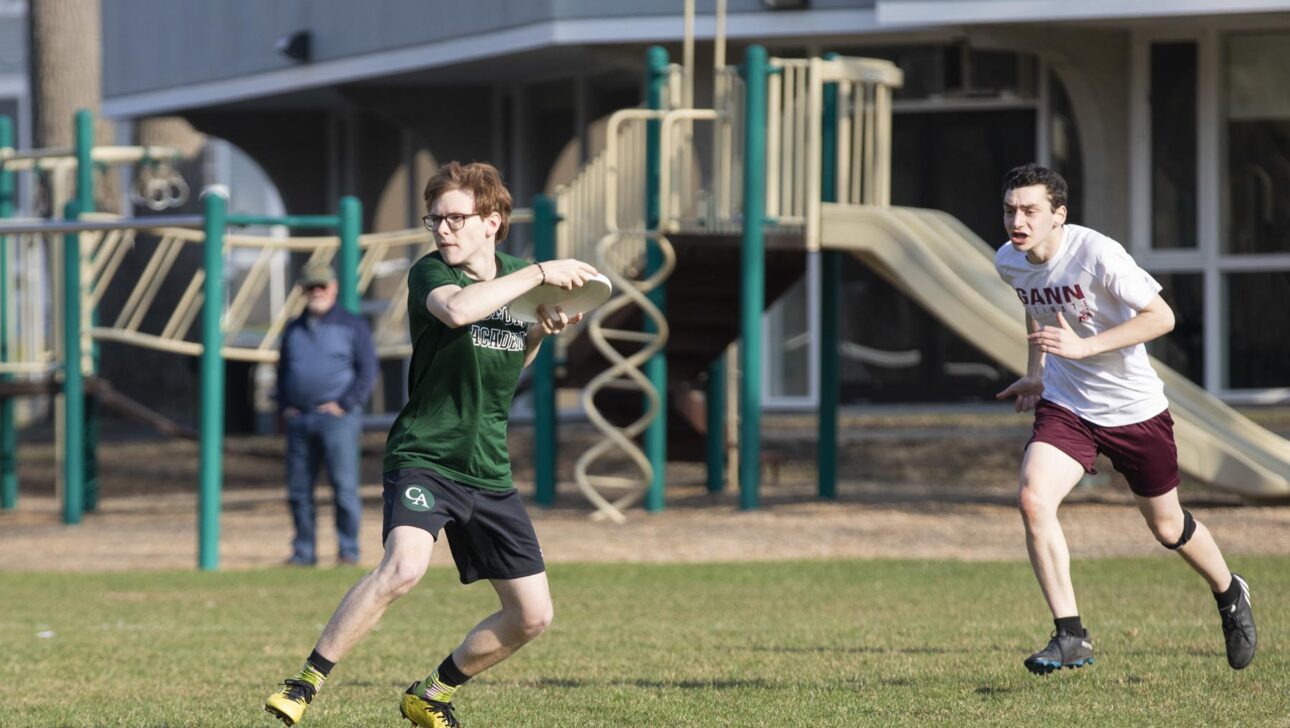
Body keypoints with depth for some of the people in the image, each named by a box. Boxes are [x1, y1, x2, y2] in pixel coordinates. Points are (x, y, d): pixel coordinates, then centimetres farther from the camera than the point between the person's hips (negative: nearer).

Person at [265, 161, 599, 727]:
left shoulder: (514, 278, 9)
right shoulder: (429, 272, -8)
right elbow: (457, 308, -34)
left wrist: (539, 332, 4)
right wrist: (539, 273, -25)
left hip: (489, 473, 6)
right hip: (423, 457, -6)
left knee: (532, 616, 5)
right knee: (404, 567, -33)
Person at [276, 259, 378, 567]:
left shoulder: (352, 325, 3)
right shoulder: (294, 330, 19)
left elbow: (368, 371, -2)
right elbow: (283, 370, 25)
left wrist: (344, 405, -11)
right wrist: (284, 408, 10)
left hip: (337, 418, -5)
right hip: (298, 420, 5)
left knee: (344, 486, -10)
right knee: (299, 491, 4)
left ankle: (349, 550, -6)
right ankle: (303, 551, 10)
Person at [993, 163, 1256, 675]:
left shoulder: (1097, 254, -25)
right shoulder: (1008, 262, -5)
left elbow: (1161, 316, -24)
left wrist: (1083, 347, -31)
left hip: (1135, 408, -4)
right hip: (1064, 404, 4)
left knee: (1167, 526, 11)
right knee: (1033, 499, -22)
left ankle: (1229, 595, 43)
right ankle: (1070, 636, -15)